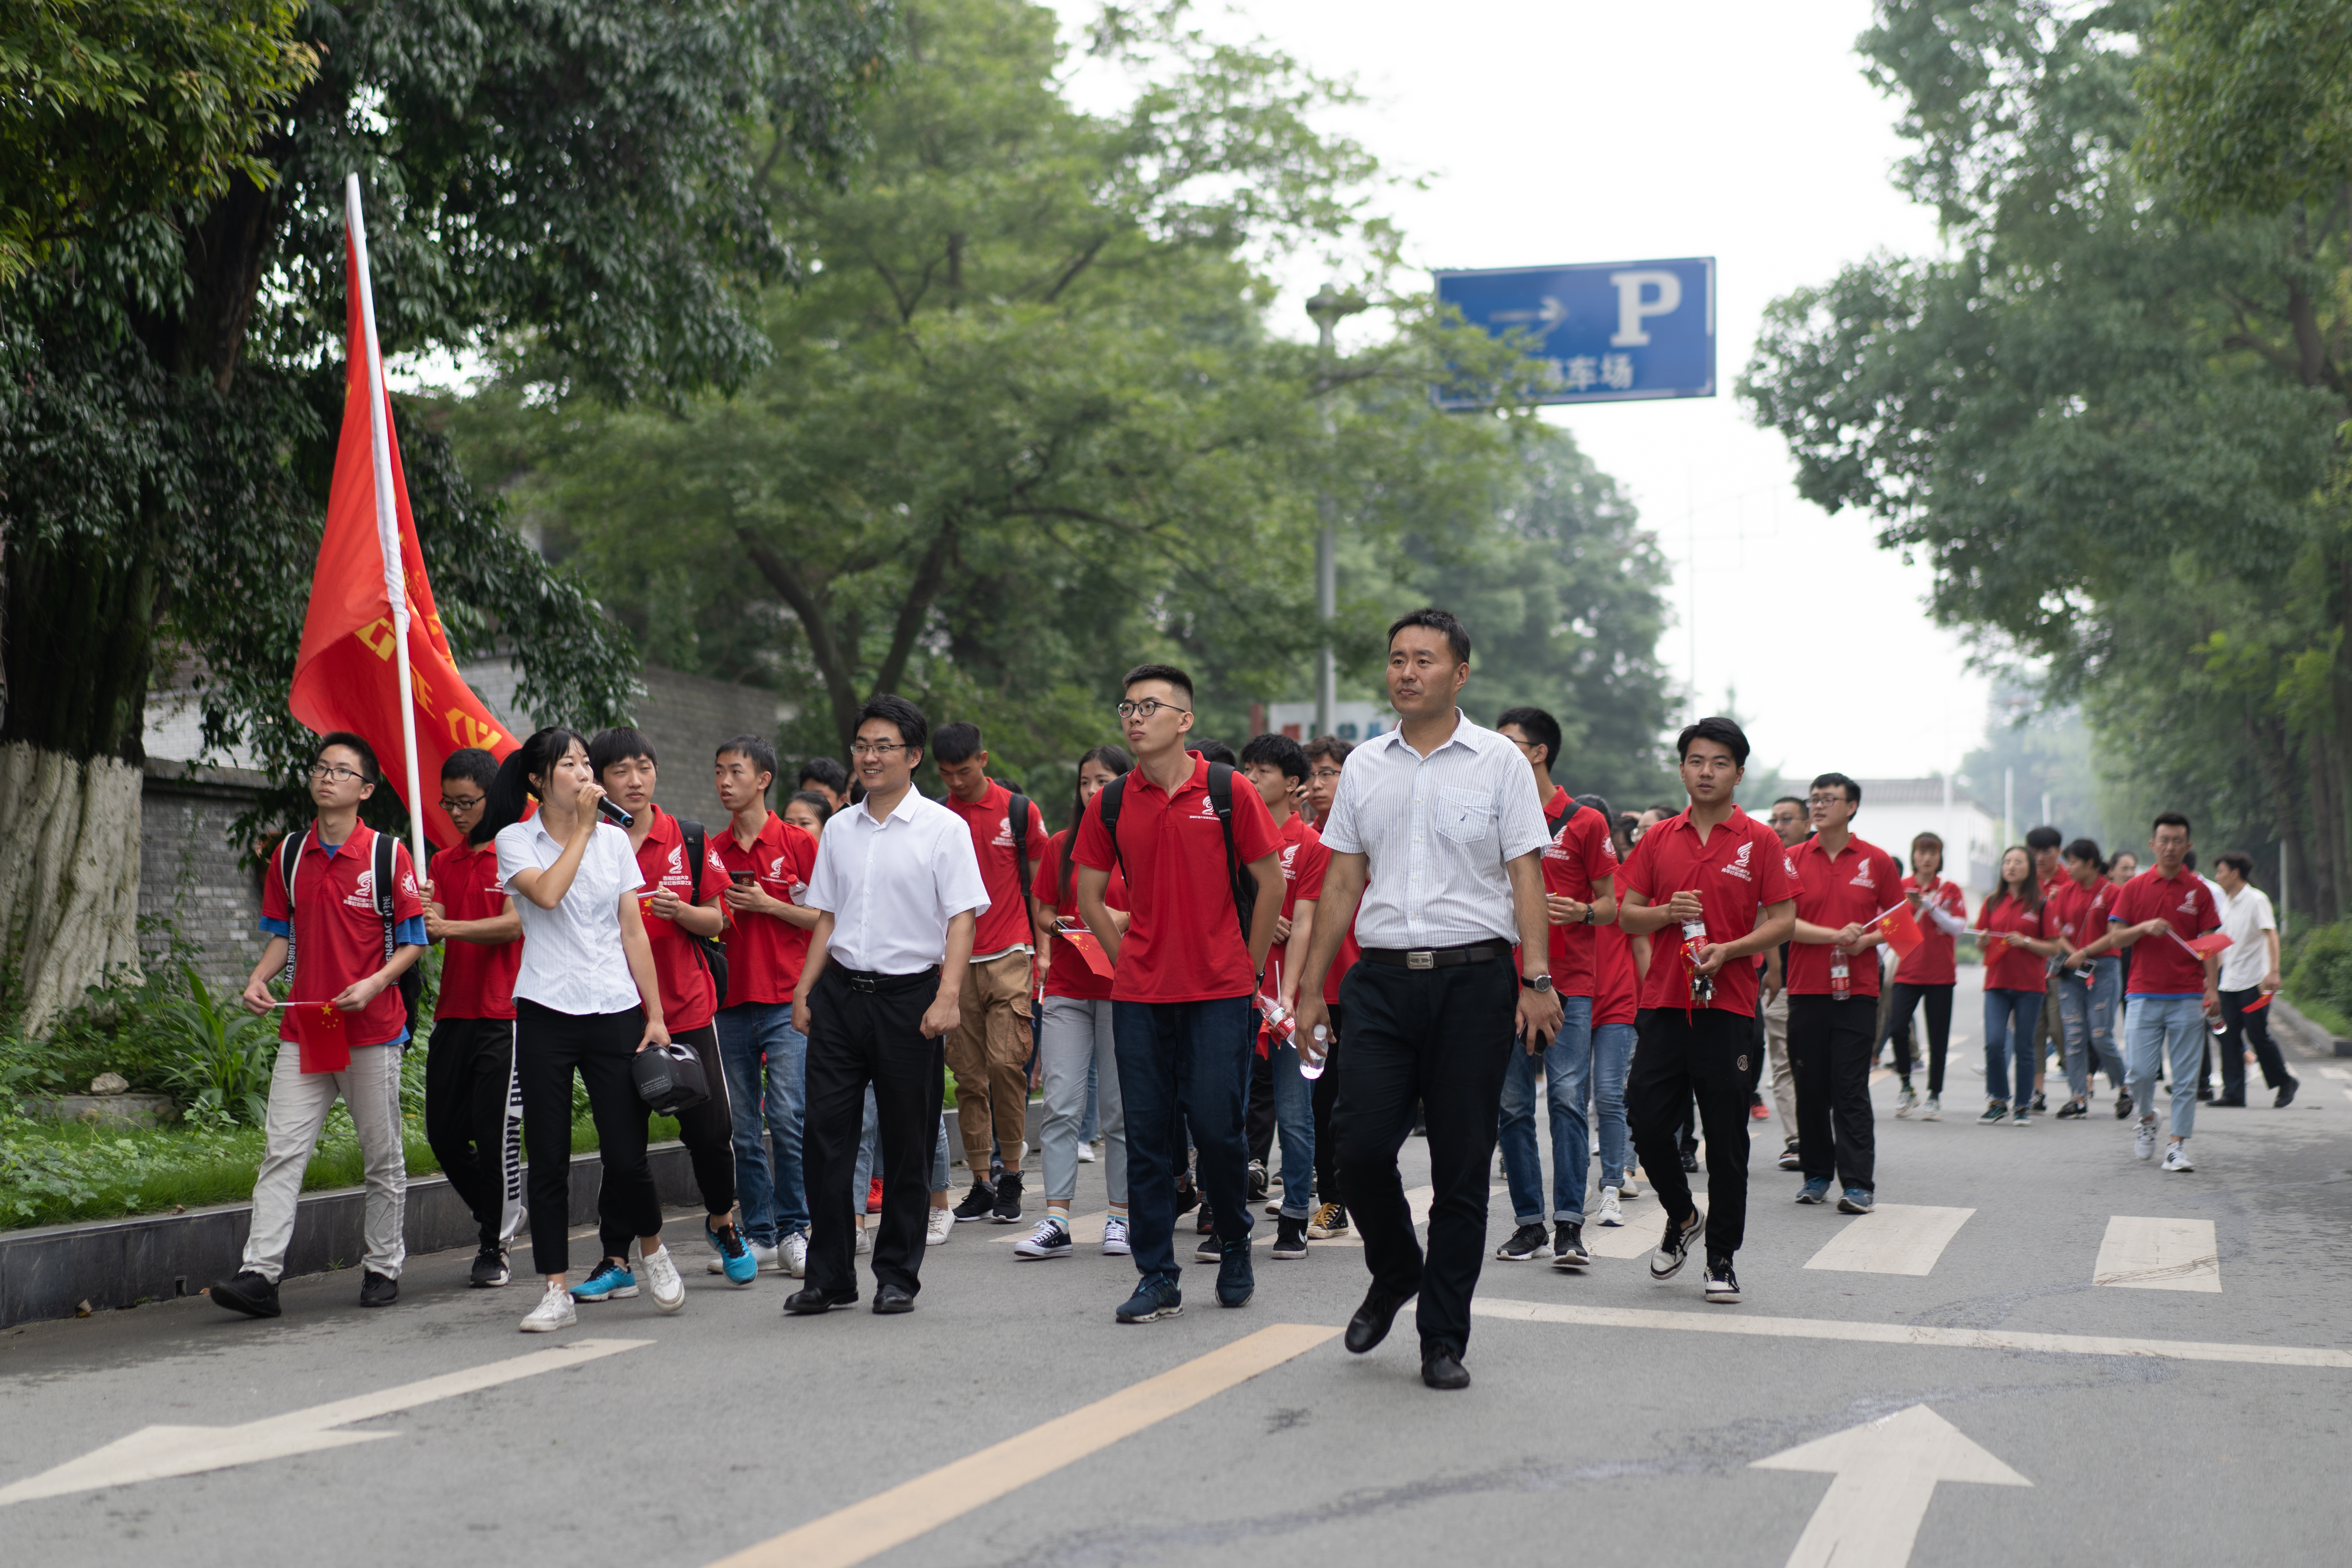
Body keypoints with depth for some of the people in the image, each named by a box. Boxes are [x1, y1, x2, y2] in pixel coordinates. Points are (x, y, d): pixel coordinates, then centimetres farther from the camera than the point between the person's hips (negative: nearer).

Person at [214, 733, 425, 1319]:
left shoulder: (388, 856, -3)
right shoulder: (289, 857, 9)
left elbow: (412, 940, -2)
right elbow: (283, 934, 18)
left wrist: (373, 985, -18)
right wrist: (259, 979, -1)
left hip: (373, 1029, -3)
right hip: (302, 1026, 3)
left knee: (383, 1156, 6)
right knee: (282, 1151, -5)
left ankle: (383, 1266, 18)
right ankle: (260, 1274, -9)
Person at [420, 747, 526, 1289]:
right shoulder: (443, 862, 15)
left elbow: (514, 925, -15)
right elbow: (434, 932, 5)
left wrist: (450, 926, -27)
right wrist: (422, 919, -17)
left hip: (503, 1015, -6)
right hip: (453, 1014, 6)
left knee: (496, 1132, -4)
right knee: (443, 1132, 7)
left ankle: (495, 1247, 8)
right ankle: (498, 1216, 28)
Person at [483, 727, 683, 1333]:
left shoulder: (615, 841, 10)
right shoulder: (515, 840, 2)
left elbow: (634, 933, 10)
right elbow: (547, 893, -18)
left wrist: (655, 1016, 5)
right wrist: (582, 828, -10)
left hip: (615, 1010, 2)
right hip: (546, 1014, -1)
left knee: (626, 1156, -2)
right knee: (548, 1158, 0)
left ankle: (653, 1249, 25)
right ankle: (557, 1292, 8)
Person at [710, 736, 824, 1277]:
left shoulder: (797, 844, 0)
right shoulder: (713, 852, 12)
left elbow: (825, 919, 0)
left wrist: (769, 905, -10)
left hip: (786, 1003, -4)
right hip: (731, 1004, 4)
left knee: (788, 1119, -11)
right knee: (744, 1129, 5)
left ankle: (793, 1231, -2)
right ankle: (758, 1235, 11)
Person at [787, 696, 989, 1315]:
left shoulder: (943, 828, -3)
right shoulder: (839, 829, 12)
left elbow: (962, 917, -8)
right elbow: (827, 916, 17)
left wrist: (948, 996, -17)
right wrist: (804, 991, 10)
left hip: (908, 996, -4)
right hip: (840, 992, 4)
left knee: (906, 1142, 3)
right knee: (826, 1135, 1)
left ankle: (897, 1276, 14)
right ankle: (829, 1275, 10)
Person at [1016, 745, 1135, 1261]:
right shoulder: (1060, 846, 11)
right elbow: (1040, 908, 18)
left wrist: (1122, 920, -15)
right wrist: (1055, 926, -2)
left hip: (1121, 987, -3)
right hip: (1067, 989, 3)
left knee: (1120, 1109, 3)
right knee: (1061, 1106, -4)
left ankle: (1120, 1216, 11)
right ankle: (1056, 1221, -4)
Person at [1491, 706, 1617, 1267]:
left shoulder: (1585, 823, 1)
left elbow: (1611, 906, 4)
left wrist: (1581, 912, -17)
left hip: (1569, 982, -4)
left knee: (1569, 1098, -10)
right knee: (1513, 1106, 3)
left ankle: (1569, 1225, -9)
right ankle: (1529, 1222, 10)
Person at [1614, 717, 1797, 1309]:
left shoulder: (1760, 841, 2)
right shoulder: (1658, 840, 10)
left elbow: (1784, 922, -2)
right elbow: (1627, 914, 12)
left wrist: (1728, 950, -16)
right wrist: (1666, 914, -9)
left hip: (1728, 1005, -3)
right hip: (1665, 1000, 3)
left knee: (1726, 1139, 1)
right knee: (1645, 1122, -1)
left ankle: (1722, 1258, 13)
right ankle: (1682, 1216, 26)